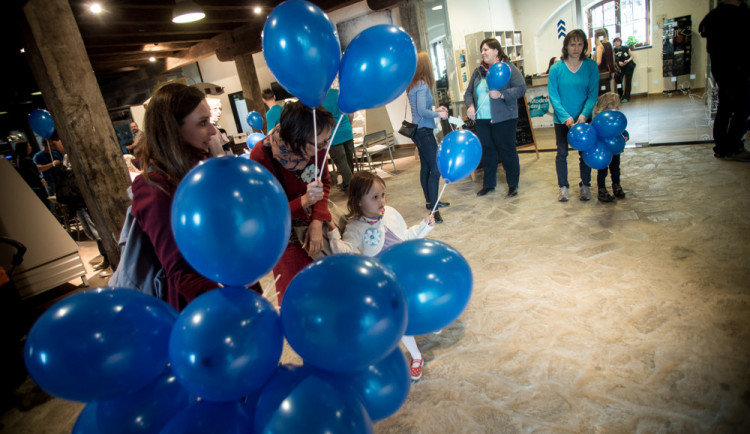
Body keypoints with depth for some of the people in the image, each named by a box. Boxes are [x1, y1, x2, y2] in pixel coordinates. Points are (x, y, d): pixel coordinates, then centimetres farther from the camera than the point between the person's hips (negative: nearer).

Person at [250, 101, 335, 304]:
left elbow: (325, 182, 0)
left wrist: (317, 222, -14)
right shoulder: (261, 156, -28)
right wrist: (304, 201, -37)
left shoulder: (316, 145, -16)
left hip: (314, 224, 4)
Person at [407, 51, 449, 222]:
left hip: (419, 130, 10)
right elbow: (422, 111, -23)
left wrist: (435, 110, 13)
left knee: (425, 167, 17)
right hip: (424, 131, -10)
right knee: (436, 168, -10)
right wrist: (438, 114, -10)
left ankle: (430, 201, 30)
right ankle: (433, 209, -9)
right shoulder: (422, 85, -17)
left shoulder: (413, 84, 12)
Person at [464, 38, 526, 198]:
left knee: (507, 151, 2)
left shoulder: (508, 68, -2)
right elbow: (468, 92, 16)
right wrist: (470, 106, -4)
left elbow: (521, 88, -10)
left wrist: (501, 94, -22)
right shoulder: (478, 72, 14)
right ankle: (488, 184, 23)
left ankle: (513, 184, 15)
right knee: (487, 151, 11)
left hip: (503, 119, -5)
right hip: (482, 119, 5)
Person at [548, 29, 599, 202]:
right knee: (562, 153, 6)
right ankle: (563, 186, 20)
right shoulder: (556, 68, -5)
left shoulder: (591, 66, -2)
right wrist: (566, 117, -17)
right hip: (562, 120, -1)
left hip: (583, 118, 1)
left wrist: (584, 114, -19)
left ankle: (585, 185, 24)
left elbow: (593, 93, -5)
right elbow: (553, 95, -8)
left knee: (585, 152, 9)